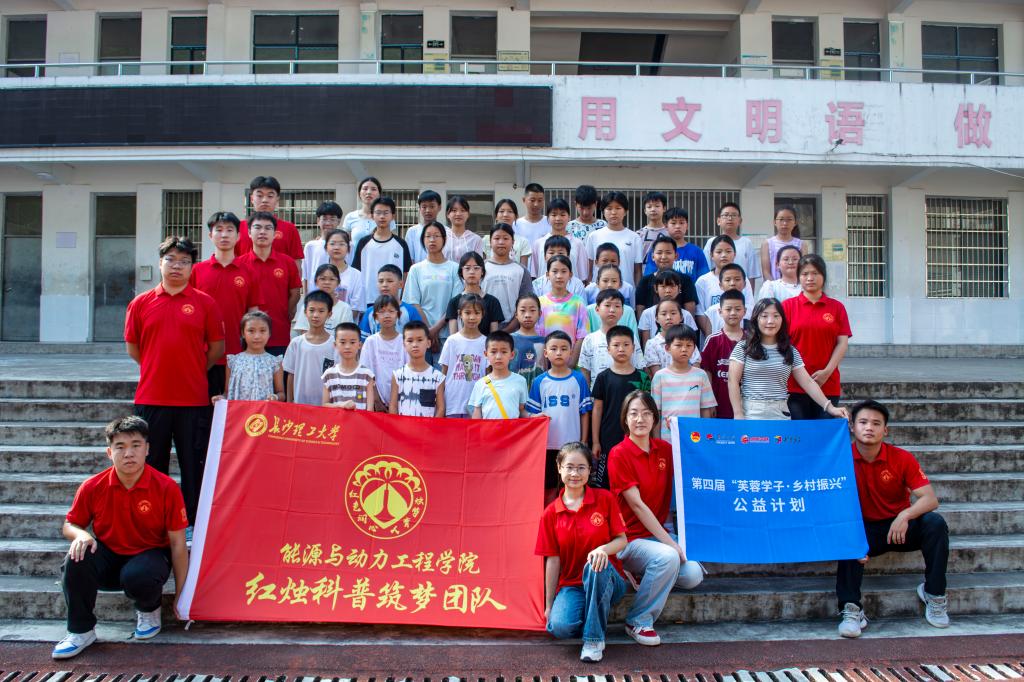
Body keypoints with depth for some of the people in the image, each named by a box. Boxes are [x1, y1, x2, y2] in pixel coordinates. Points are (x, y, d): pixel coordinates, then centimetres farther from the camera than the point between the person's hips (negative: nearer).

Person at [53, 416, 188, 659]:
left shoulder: (167, 488, -16)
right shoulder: (92, 487, -9)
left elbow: (177, 544, -11)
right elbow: (69, 525, 8)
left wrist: (180, 596, -10)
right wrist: (80, 534, -20)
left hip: (150, 554, -2)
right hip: (108, 555, 3)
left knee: (137, 577, -36)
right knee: (77, 559, -29)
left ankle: (149, 610, 4)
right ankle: (81, 631, -7)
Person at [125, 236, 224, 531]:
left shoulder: (205, 303, 2)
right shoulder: (141, 303, 6)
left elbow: (217, 347, 4)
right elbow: (132, 347, 12)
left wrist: (193, 371, 4)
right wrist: (158, 368, 9)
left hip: (194, 398, -1)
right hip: (151, 397, 2)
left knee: (194, 464, 5)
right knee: (151, 465, 10)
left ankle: (194, 524, 16)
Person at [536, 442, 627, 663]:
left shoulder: (605, 499, -2)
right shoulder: (551, 513, 1)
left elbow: (622, 540, -2)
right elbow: (553, 560, 2)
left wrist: (603, 549, -25)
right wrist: (549, 604, 1)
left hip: (607, 581, 0)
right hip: (571, 585, 0)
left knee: (596, 564, -37)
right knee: (559, 627, -31)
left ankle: (594, 638, -19)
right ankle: (589, 617, 5)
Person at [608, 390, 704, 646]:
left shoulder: (665, 449, 6)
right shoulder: (618, 454, -12)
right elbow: (637, 504, -17)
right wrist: (671, 543, -19)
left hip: (658, 533, 5)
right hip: (629, 538, -5)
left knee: (693, 575, -17)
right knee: (668, 557, -32)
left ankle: (649, 575, 14)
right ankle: (638, 622, -10)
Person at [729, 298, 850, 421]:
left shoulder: (790, 351, 10)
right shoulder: (743, 347, 0)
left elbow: (807, 382, 7)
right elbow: (733, 381, -3)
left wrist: (829, 407, -3)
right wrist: (738, 414, -11)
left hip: (781, 413, 3)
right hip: (750, 412, -3)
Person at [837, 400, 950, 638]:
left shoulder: (902, 459, -9)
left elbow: (931, 499, -16)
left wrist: (905, 515, -37)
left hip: (902, 527, 1)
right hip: (865, 529, -1)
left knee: (935, 523, -25)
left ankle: (934, 593, -8)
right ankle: (852, 610, -30)